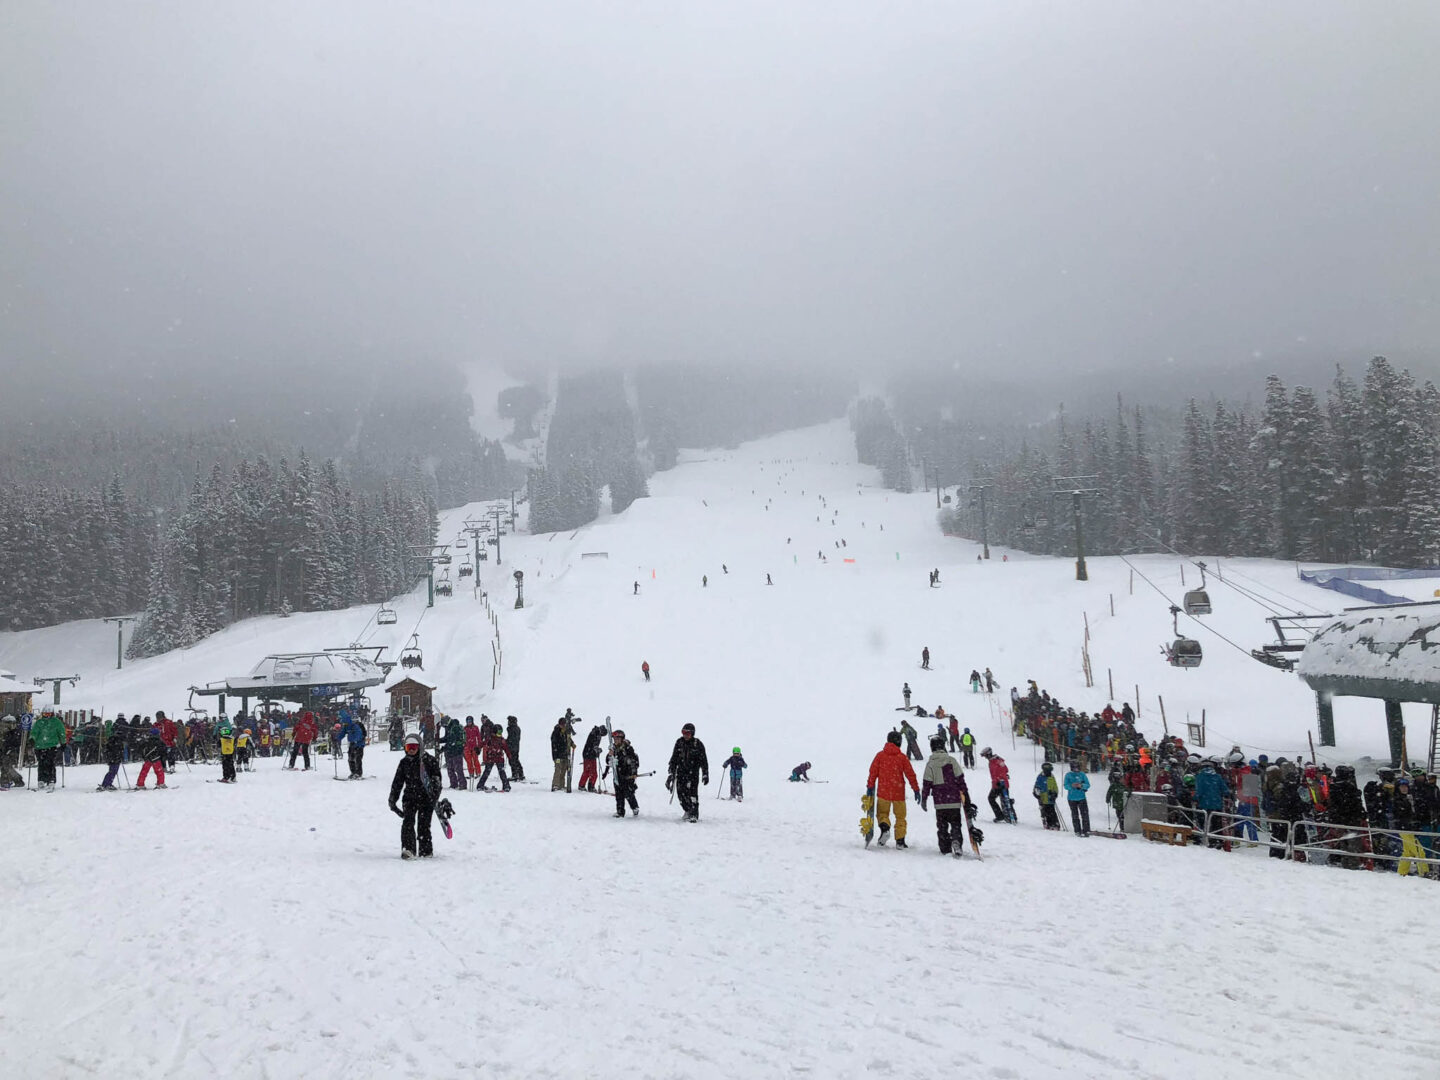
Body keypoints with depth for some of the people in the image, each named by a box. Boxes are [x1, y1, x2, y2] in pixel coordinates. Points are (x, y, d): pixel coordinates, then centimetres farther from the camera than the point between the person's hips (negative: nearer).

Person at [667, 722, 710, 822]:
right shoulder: (679, 742, 5)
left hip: (693, 771, -4)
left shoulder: (698, 744, -5)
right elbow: (674, 758, 13)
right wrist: (671, 772, 11)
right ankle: (688, 811, 19)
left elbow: (703, 760, -2)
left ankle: (694, 814, -10)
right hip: (681, 771, 4)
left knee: (692, 791, -14)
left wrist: (705, 774, -5)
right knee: (681, 791, 0)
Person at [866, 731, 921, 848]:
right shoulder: (902, 757, -3)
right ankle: (900, 841, 6)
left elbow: (873, 772, 0)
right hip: (899, 792, 0)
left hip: (883, 791, 0)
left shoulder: (880, 755, -1)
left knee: (882, 813, 14)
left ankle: (885, 828, -16)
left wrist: (870, 787, 7)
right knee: (900, 816, 11)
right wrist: (916, 789, 7)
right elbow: (910, 774, 0)